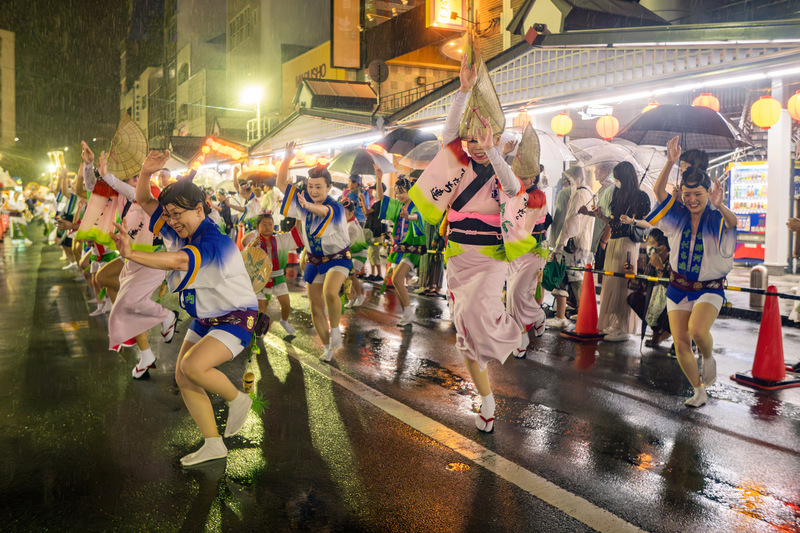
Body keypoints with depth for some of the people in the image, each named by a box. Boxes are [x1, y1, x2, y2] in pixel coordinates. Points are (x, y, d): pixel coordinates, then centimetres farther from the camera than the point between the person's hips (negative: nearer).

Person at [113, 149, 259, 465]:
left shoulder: (216, 243, -28)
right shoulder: (180, 231, 0)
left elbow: (179, 261, -45)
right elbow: (145, 202, 4)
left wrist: (131, 254, -53)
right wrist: (146, 172, -16)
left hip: (235, 320, -9)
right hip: (204, 320, 9)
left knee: (193, 366, -29)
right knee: (183, 378, 1)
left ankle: (237, 399, 1)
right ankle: (213, 444, 11)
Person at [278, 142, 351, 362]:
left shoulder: (336, 208, -23)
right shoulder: (304, 201, -3)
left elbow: (324, 211, -47)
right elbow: (281, 183, -4)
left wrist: (309, 206, -69)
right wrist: (287, 158, -19)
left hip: (337, 259, -6)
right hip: (314, 261, 6)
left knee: (330, 292, -33)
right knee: (316, 307, 7)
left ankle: (335, 329, -6)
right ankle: (327, 347, 25)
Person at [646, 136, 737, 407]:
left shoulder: (716, 218, -9)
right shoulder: (678, 215, 0)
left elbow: (733, 222, -32)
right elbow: (658, 190, -12)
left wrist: (719, 204, -53)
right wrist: (670, 162, -26)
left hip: (709, 289, -4)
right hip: (679, 287, 4)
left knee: (697, 331, -29)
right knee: (680, 344, 1)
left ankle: (709, 358, 8)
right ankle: (699, 392, 23)